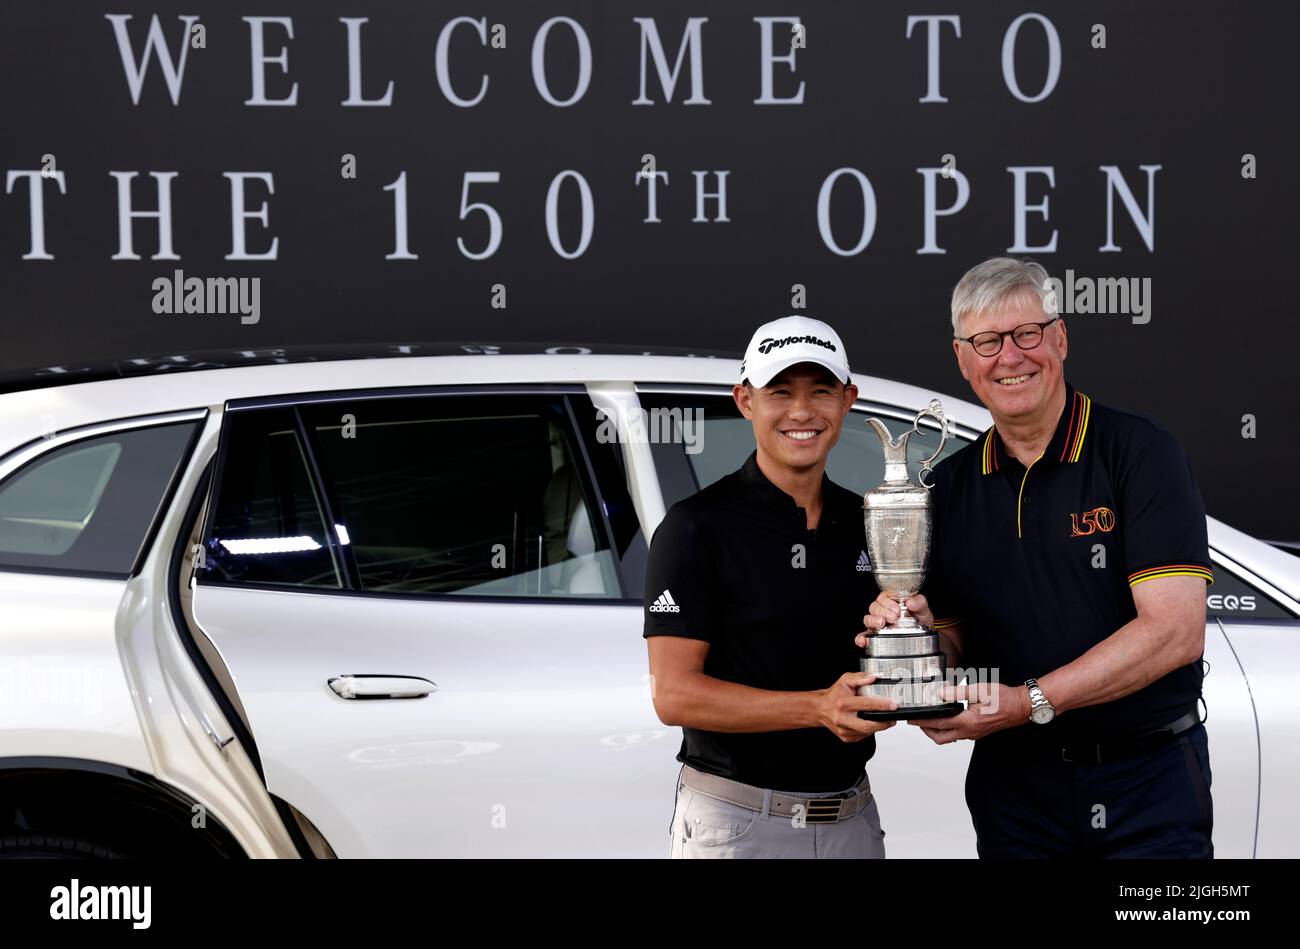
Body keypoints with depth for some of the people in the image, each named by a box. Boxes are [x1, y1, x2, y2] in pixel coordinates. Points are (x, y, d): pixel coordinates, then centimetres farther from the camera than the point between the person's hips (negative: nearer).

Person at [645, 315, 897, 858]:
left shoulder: (868, 525, 8)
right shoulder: (697, 526, -9)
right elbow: (673, 694, -16)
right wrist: (818, 708, -26)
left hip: (852, 818, 5)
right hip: (735, 824, -5)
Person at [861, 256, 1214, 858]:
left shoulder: (1137, 449, -9)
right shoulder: (951, 485, 7)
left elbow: (1175, 632, -17)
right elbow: (955, 643, 11)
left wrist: (1030, 702, -22)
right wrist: (922, 634, -13)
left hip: (1148, 784, -4)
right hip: (1014, 781, 4)